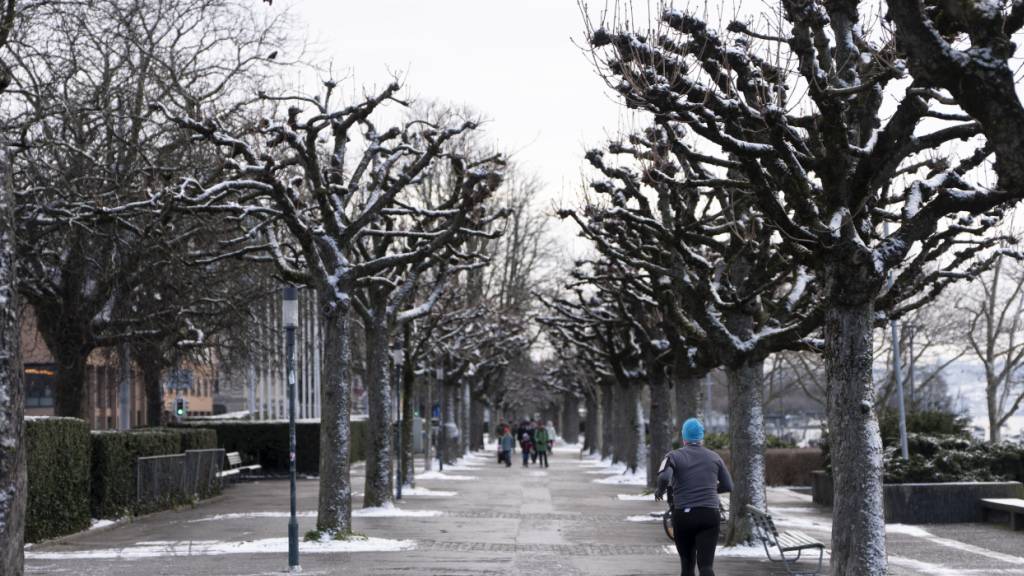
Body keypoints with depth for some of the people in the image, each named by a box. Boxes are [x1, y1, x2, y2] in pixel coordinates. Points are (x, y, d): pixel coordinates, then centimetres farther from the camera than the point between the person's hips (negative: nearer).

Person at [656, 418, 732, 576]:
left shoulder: (675, 456, 1)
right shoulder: (714, 457, 9)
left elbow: (664, 478, -18)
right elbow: (728, 486, 14)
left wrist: (660, 491, 3)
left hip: (683, 515, 0)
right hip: (709, 515, 0)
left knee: (687, 563, 16)